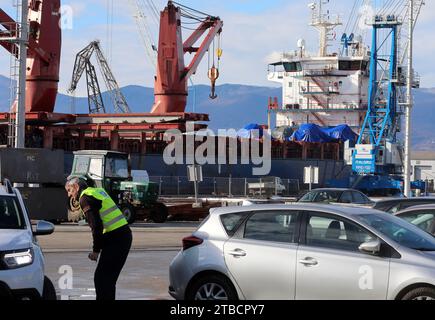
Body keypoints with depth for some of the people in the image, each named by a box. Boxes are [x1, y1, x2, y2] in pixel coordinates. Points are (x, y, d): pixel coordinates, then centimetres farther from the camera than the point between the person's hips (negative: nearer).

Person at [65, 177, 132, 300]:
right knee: (108, 279, 16)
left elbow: (96, 225, -18)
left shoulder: (85, 198, -9)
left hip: (115, 239, -9)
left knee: (101, 278, -7)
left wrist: (96, 250, -10)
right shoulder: (99, 191, 20)